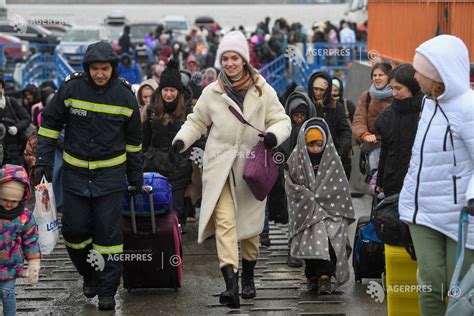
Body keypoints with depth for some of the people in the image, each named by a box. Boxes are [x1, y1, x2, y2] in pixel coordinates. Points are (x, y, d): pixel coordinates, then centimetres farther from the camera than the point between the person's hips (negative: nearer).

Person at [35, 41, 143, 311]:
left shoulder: (125, 95, -3)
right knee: (75, 230, 2)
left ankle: (108, 290, 7)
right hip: (75, 173, 1)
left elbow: (134, 140, 9)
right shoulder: (71, 88, -7)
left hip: (111, 174, -1)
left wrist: (136, 176, 13)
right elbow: (50, 124, 3)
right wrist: (44, 161, -4)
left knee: (109, 233, -2)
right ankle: (89, 274, 29)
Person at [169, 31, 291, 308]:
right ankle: (231, 282, -25)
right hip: (221, 166, -1)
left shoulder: (263, 91, 2)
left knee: (251, 223, 12)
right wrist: (180, 141, -3)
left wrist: (274, 134, -20)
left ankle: (248, 276, 34)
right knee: (224, 221, -16)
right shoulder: (212, 92, 5)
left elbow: (281, 120, 3)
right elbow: (197, 122, 14)